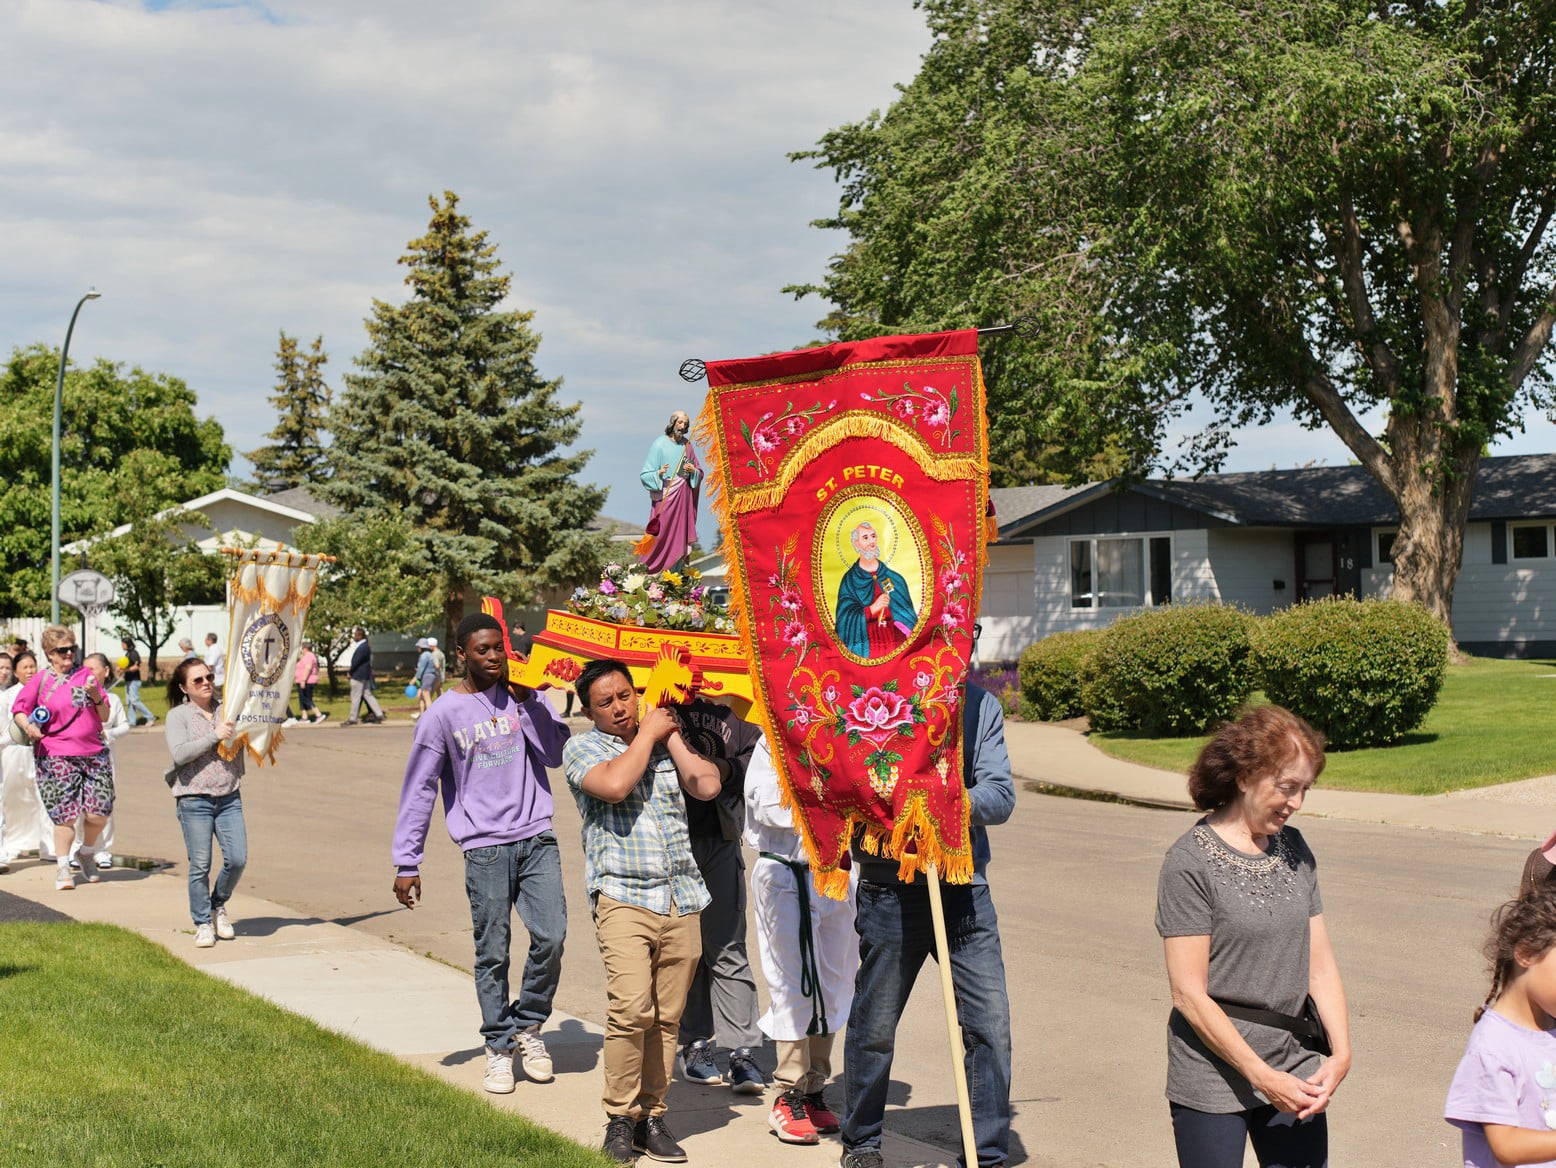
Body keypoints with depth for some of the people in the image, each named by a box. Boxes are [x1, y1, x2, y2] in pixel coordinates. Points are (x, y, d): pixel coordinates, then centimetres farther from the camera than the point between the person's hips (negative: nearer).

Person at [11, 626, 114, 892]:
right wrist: (28, 726, -16)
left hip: (93, 752, 3)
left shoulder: (85, 675, 11)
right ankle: (62, 869, 8)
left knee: (98, 813, -4)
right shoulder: (41, 680, 3)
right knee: (66, 814, -7)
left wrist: (95, 696, -7)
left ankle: (87, 852, 24)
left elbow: (105, 716, 13)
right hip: (57, 756, -3)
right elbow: (19, 709, 5)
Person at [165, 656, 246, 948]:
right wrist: (215, 736, -18)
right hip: (194, 800, -4)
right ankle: (202, 923, 14)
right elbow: (179, 753, -14)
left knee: (237, 859, -3)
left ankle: (218, 905, 23)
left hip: (229, 797, 4)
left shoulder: (227, 710, 13)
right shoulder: (178, 715, 0)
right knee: (200, 865, -2)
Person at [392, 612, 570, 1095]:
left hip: (536, 838, 2)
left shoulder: (525, 695, 9)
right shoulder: (443, 714, 1)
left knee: (551, 936, -7)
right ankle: (499, 1047, 16)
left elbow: (557, 754, 2)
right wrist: (406, 862, 0)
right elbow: (419, 790, 3)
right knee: (492, 954, 2)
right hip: (484, 847, -2)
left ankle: (528, 1025, 16)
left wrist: (527, 703, -6)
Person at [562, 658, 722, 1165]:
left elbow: (707, 785, 3)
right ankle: (620, 1118, -4)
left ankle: (652, 1115, 13)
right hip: (623, 897, -4)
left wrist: (672, 735, 5)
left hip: (681, 899, 4)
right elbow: (614, 784, -15)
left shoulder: (665, 741, 18)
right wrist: (647, 734, -2)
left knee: (667, 1016, 3)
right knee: (632, 1008, -17)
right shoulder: (582, 748, 6)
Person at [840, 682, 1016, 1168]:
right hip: (891, 889, -2)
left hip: (965, 889, 2)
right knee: (874, 1028, 11)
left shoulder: (980, 704, 4)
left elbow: (1001, 796, -4)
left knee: (991, 1026, -2)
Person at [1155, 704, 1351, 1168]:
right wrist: (1263, 1077, -16)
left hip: (1293, 1067, 5)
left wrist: (1341, 1051, -7)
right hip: (1212, 1083, -5)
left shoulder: (1294, 849, 8)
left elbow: (1320, 962, 7)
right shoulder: (1190, 862, -11)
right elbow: (1189, 995, -14)